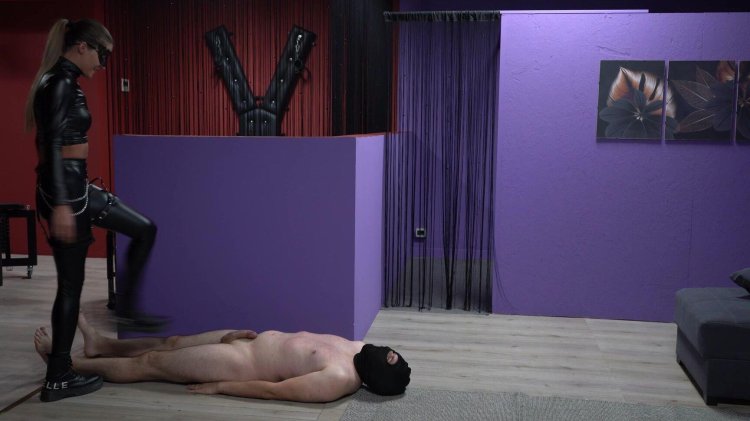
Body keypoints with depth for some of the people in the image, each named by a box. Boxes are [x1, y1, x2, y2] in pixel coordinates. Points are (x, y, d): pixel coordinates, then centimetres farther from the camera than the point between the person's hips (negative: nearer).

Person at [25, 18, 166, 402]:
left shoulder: (61, 82, 14)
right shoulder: (61, 84, -15)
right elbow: (53, 146, -24)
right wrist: (60, 205, -28)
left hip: (74, 186, 10)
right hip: (64, 189, -10)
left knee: (144, 230, 16)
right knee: (70, 284, 0)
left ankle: (127, 310, 23)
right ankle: (58, 377, 13)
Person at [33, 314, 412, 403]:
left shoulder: (339, 379, -31)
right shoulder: (355, 349, -5)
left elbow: (273, 390, -26)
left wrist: (217, 387, -19)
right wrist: (254, 332, 9)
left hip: (240, 362, -8)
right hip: (258, 341, 8)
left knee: (148, 363, 6)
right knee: (171, 342, 21)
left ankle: (65, 364, 25)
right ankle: (101, 345, 44)